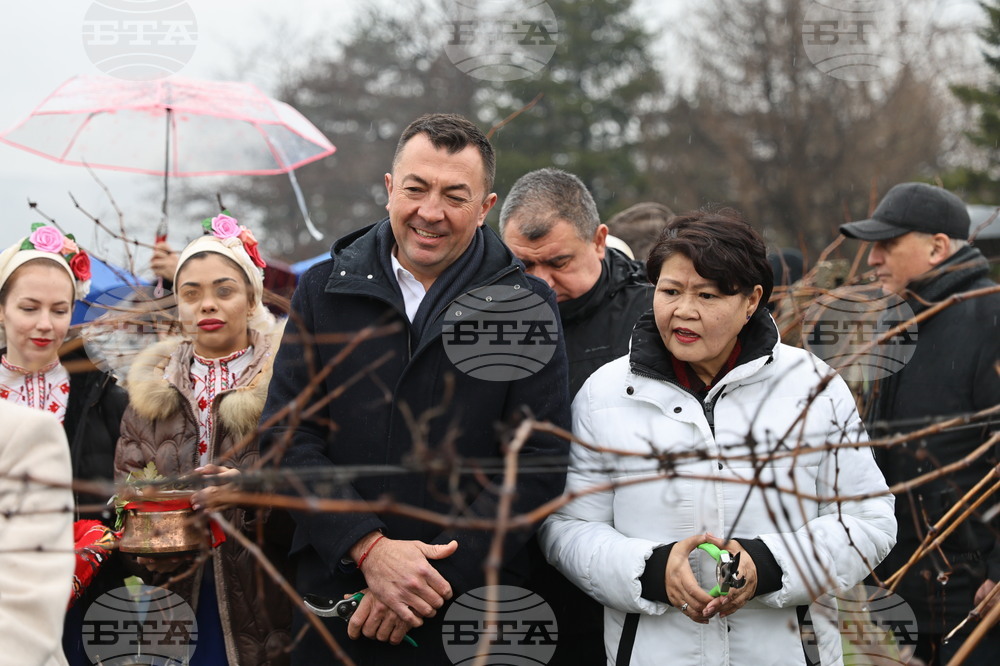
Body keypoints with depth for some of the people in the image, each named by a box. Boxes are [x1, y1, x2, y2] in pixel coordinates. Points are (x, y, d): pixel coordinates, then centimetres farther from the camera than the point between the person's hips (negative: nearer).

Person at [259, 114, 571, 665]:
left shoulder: (526, 305, 0)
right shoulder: (325, 291, 5)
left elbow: (537, 464, -7)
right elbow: (288, 434, -2)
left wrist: (434, 580, -15)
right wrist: (369, 549, -15)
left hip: (470, 610, -1)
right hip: (333, 597, 1)